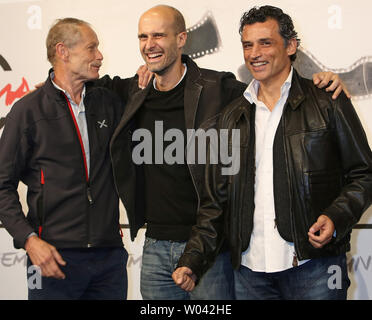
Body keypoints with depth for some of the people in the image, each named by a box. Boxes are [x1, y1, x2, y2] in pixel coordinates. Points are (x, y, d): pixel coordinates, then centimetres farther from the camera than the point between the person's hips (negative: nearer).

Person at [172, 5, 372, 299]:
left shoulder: (328, 103, 2)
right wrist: (192, 259, 4)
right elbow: (215, 199, 14)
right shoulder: (230, 118, 13)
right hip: (250, 269, 4)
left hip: (313, 265, -3)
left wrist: (336, 218, -15)